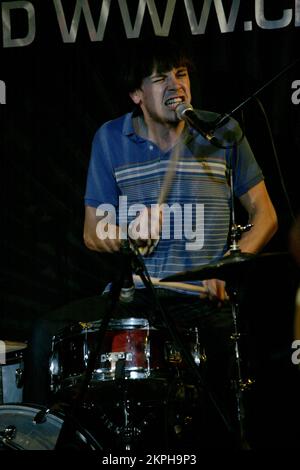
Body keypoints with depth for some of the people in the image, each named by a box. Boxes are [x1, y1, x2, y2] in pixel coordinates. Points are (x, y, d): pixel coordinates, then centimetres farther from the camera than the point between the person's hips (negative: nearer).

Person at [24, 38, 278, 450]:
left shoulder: (223, 133, 2)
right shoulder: (111, 139, 5)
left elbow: (264, 216, 8)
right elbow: (93, 234, 8)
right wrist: (128, 235, -16)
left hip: (204, 296, -2)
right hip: (133, 292, 2)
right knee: (51, 333, -19)